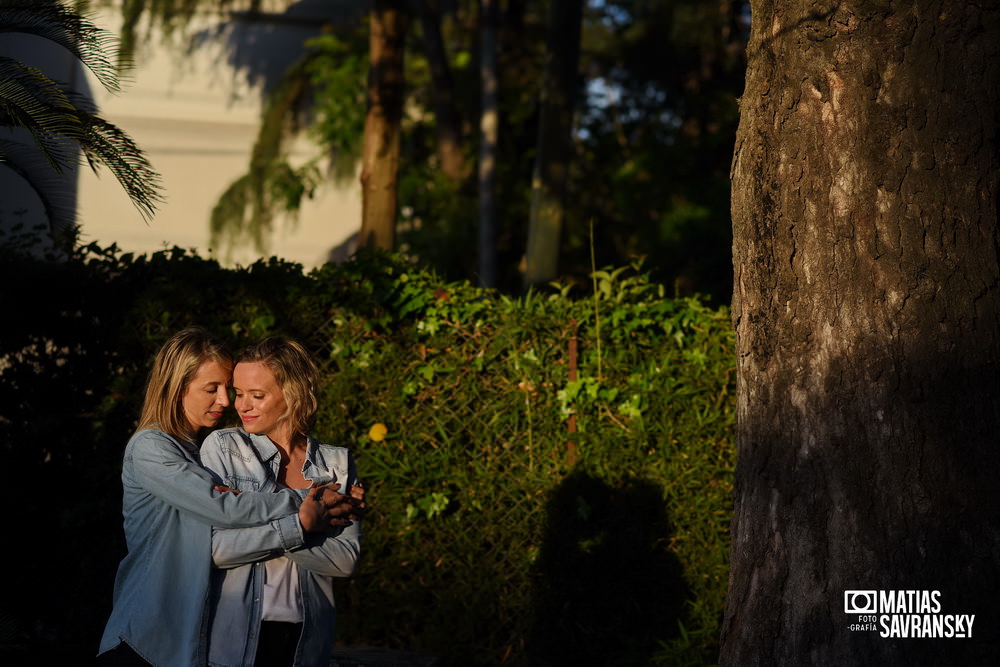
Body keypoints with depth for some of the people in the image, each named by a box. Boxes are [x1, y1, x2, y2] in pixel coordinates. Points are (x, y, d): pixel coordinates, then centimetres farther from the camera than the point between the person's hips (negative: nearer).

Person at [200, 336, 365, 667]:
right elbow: (216, 549, -11)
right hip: (235, 639, -2)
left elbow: (346, 559, -7)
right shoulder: (223, 447, -2)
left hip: (306, 640, 2)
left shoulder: (337, 462, 4)